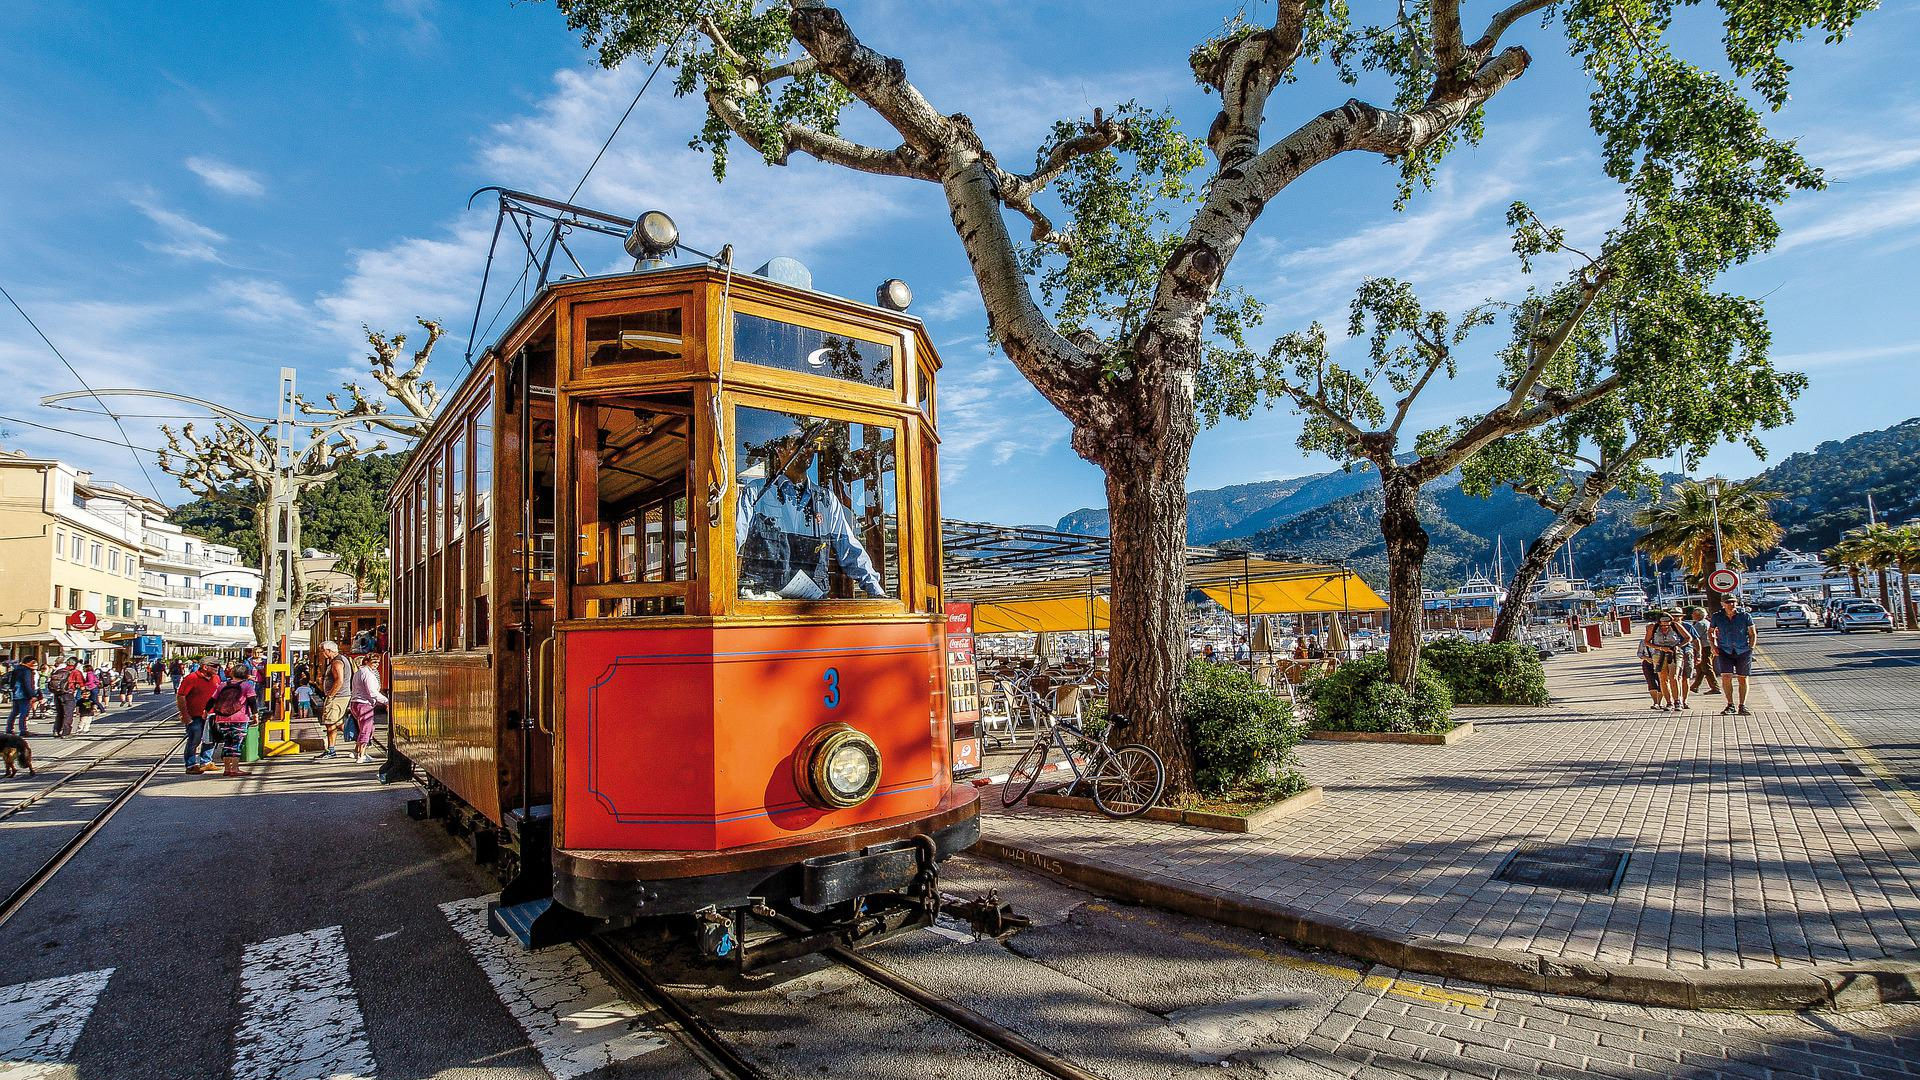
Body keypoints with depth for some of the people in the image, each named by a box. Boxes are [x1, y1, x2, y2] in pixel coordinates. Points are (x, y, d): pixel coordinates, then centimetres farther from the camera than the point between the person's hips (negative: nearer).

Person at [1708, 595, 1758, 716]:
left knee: (1742, 679, 6)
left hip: (1743, 651, 0)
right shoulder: (1717, 617, 0)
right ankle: (1730, 705, 2)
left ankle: (1742, 706, 15)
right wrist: (1713, 646, 7)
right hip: (1725, 651, 0)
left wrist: (1750, 649, 0)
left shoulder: (1745, 616, -3)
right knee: (1726, 677, -10)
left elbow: (1753, 634, 6)